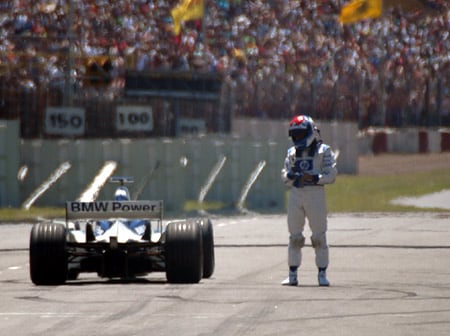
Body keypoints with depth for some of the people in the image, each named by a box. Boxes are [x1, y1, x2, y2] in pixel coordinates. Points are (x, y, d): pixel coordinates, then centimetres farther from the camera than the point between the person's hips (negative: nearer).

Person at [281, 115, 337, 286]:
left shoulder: (323, 151, 0)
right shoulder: (292, 152, 13)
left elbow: (331, 174, -6)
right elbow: (285, 175, 13)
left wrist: (314, 178, -20)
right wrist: (290, 175, -10)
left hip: (315, 194, -4)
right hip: (296, 194, 4)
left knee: (319, 236, -2)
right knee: (294, 236, 5)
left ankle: (322, 274, 3)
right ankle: (292, 275, 10)